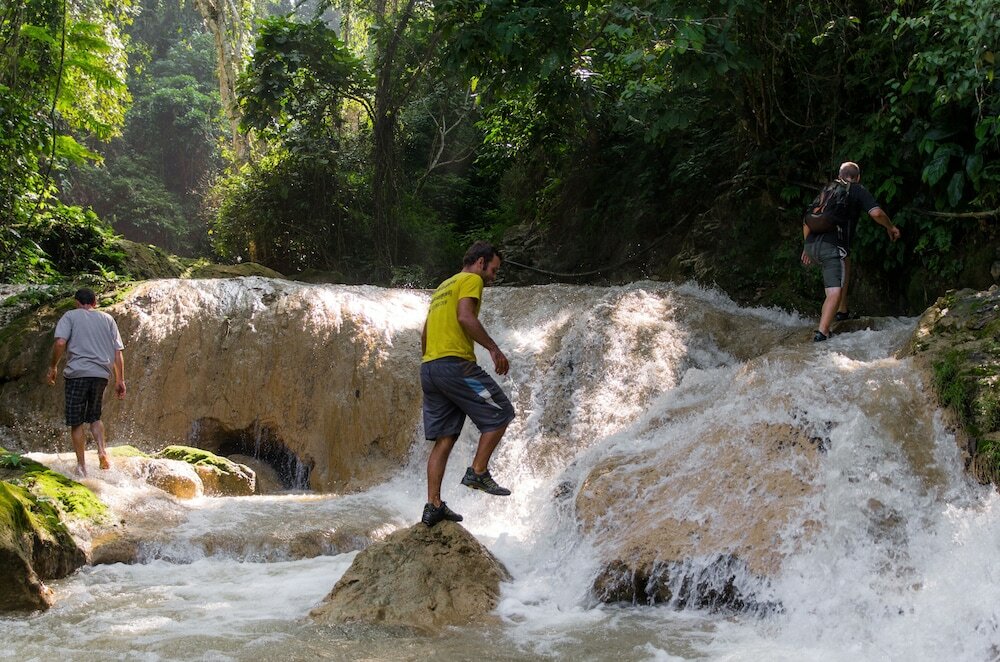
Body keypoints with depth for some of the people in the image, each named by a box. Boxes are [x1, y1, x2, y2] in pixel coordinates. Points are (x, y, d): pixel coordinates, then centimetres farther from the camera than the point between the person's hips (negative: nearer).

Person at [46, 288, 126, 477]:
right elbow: (118, 352, 9)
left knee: (76, 422, 5)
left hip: (77, 374, -3)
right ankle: (102, 450, -4)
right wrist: (120, 380, 11)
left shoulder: (70, 316, 7)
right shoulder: (107, 319, 16)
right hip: (101, 374, 3)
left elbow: (60, 342, -10)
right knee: (94, 417, 20)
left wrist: (53, 366, 2)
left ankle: (81, 466, 2)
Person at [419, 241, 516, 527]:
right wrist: (493, 348, -14)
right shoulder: (471, 280, 2)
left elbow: (425, 334, 28)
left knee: (444, 439, 7)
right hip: (456, 364, -9)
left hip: (429, 368, 9)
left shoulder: (443, 287, 29)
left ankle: (433, 505, 3)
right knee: (500, 413, 4)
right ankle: (478, 472, -2)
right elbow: (465, 316, -16)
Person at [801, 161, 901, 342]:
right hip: (832, 246, -7)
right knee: (835, 292, -11)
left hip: (812, 245, 7)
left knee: (844, 265, 32)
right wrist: (890, 227, 13)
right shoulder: (858, 191, 11)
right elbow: (876, 213, -5)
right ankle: (821, 333, -28)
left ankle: (842, 311, 32)